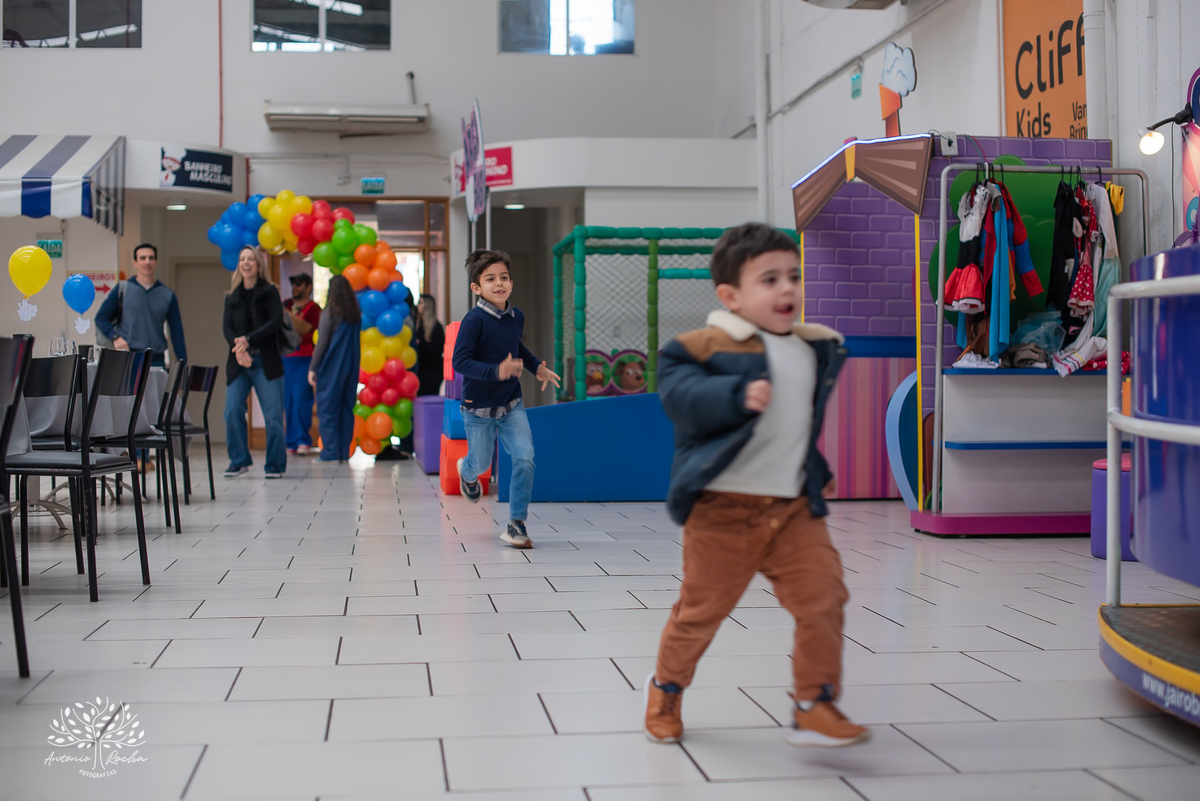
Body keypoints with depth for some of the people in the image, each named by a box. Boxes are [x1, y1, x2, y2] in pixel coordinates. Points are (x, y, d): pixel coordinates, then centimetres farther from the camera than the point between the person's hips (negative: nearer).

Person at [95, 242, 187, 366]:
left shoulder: (167, 295, 10)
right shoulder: (122, 290, 6)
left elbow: (177, 333, 9)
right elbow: (101, 318, 6)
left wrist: (182, 364, 2)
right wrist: (115, 337, -13)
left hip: (156, 359, 2)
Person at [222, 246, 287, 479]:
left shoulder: (270, 292, 6)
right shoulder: (232, 296, 14)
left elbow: (276, 321, -6)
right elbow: (227, 327, 6)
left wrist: (249, 340, -15)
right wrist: (237, 348, -14)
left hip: (266, 361, -3)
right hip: (238, 363, 3)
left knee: (273, 415, -5)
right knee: (232, 411, -8)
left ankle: (275, 465, 5)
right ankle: (239, 460, 5)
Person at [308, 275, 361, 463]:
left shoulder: (330, 312, -8)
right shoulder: (356, 314, 7)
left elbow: (322, 342, -9)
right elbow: (353, 341, 10)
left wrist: (312, 368, -4)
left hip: (331, 368, -5)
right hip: (351, 367, 5)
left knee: (327, 408, -1)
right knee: (346, 408, 8)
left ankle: (330, 452, -4)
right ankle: (344, 452, 9)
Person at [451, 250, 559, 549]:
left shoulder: (516, 316, -1)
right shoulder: (474, 320, -21)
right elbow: (460, 361, -25)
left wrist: (538, 367, 9)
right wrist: (496, 371, -36)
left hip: (512, 404, 4)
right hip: (478, 407, -4)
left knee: (525, 458, -11)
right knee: (481, 462, 14)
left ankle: (516, 524, 0)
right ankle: (467, 472, 54)